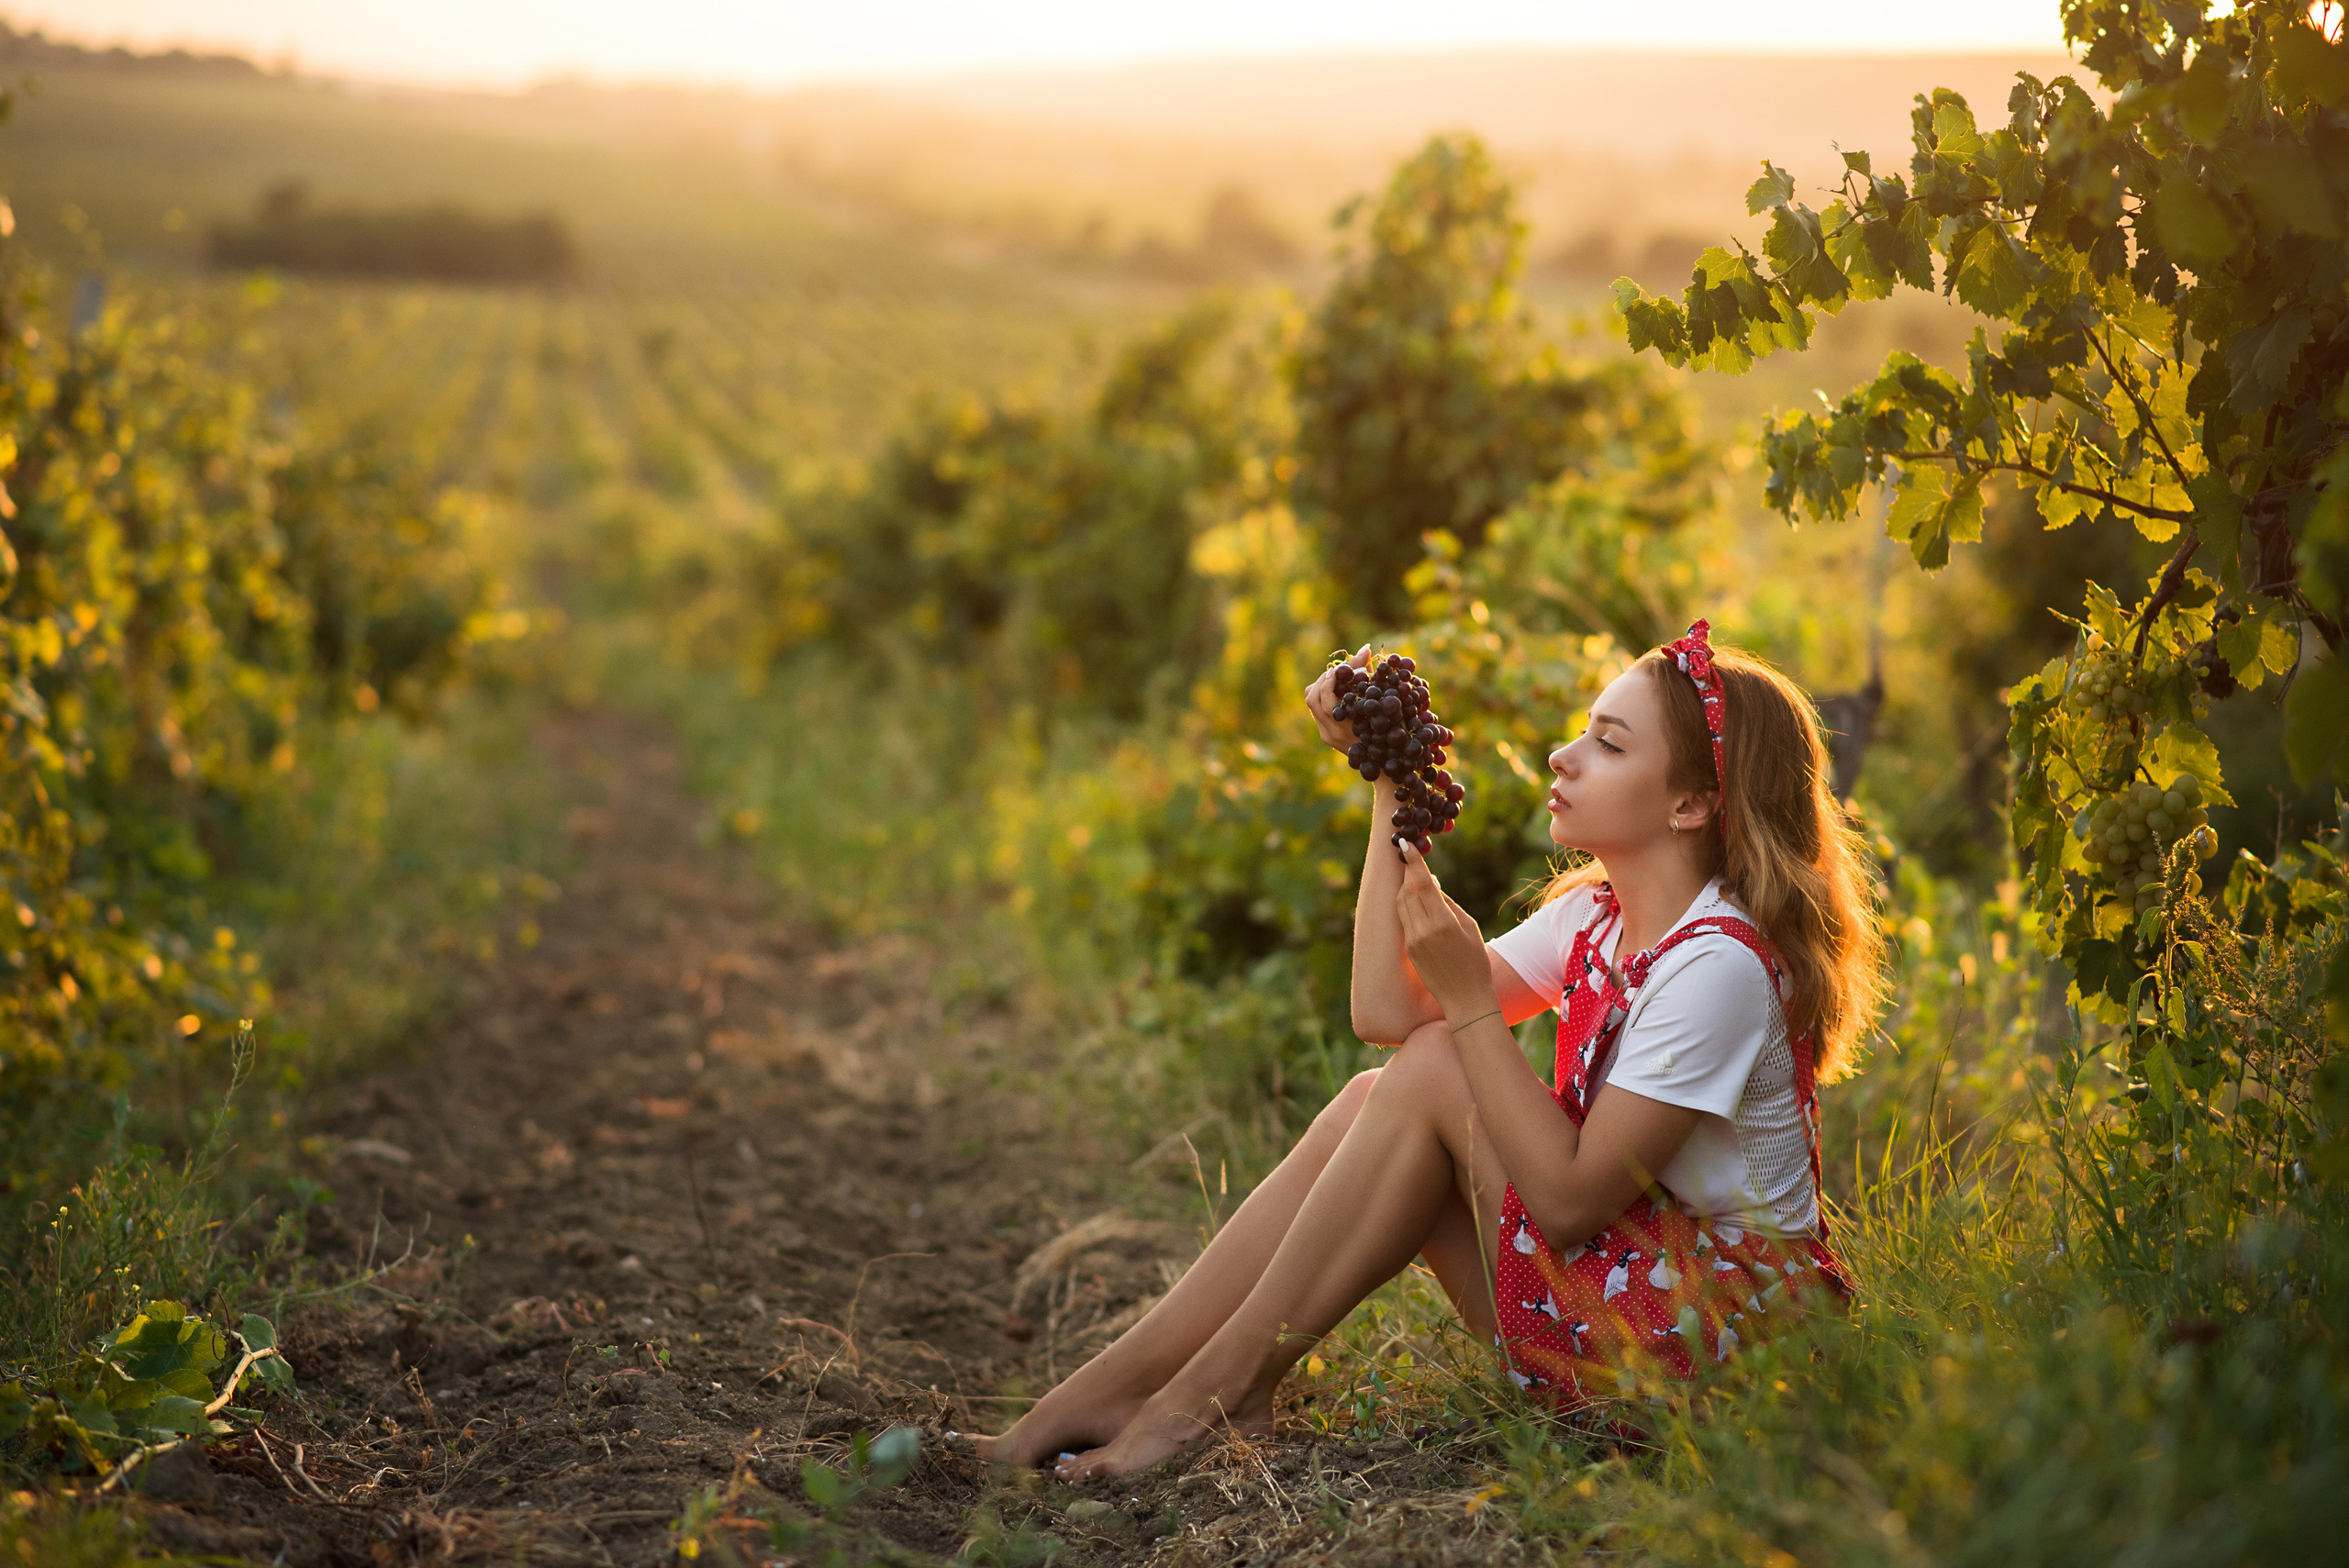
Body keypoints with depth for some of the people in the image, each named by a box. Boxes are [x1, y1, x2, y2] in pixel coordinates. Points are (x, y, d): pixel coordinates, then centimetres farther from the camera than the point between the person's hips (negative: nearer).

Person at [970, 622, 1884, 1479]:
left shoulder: (1718, 962, -20)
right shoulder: (1593, 916, 7)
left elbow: (1571, 1200, -24)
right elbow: (1385, 1011, -3)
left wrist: (1470, 1001, -22)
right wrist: (1390, 782, -2)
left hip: (1724, 1320, -8)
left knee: (1434, 1071, -17)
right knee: (1371, 1101, -5)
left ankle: (1223, 1387, -10)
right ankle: (1113, 1384, -8)